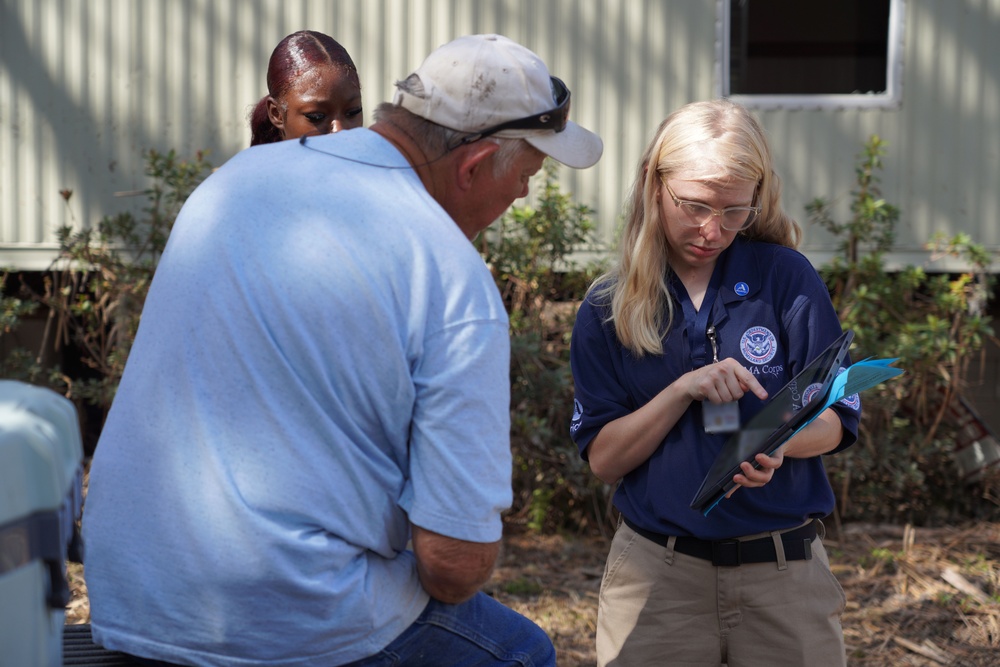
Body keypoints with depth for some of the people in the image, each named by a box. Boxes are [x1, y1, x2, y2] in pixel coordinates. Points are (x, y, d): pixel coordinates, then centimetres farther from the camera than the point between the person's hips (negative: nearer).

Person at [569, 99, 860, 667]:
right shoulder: (608, 308, 1)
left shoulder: (788, 279, -2)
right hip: (656, 572, 0)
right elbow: (603, 459, -4)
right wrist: (683, 391, -19)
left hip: (785, 573, 0)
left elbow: (835, 422, -2)